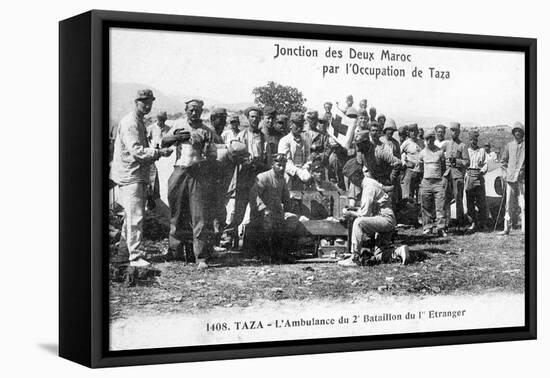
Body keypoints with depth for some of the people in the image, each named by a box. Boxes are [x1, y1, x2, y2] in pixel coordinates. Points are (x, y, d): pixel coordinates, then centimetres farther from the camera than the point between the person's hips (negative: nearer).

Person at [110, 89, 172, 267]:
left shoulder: (140, 122, 19)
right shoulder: (129, 122, -13)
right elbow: (135, 150, -22)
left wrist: (156, 153, 9)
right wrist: (159, 152, -23)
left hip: (139, 176, 10)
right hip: (130, 176, -10)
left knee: (132, 216, 14)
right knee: (135, 216, -10)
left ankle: (123, 253, 21)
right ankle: (135, 256, -8)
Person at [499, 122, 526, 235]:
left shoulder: (525, 145, 3)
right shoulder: (509, 146, 11)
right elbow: (503, 161, 19)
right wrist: (504, 173, 7)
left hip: (522, 178, -3)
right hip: (510, 178, 3)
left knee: (523, 204, -6)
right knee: (509, 204, 4)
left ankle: (524, 229, -4)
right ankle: (506, 228, 9)